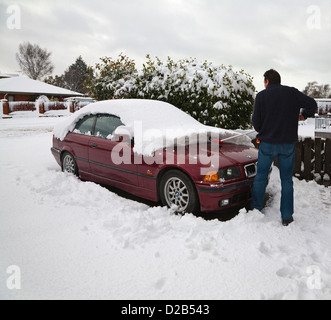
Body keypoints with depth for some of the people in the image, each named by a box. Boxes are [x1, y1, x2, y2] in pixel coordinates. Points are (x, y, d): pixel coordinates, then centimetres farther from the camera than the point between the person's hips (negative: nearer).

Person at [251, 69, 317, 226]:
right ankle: (287, 216, 14)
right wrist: (303, 116, 20)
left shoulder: (261, 96, -3)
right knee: (287, 180, 10)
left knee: (260, 177, 13)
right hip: (288, 143, 2)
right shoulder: (292, 93, 2)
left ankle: (256, 210, 20)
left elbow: (256, 121, -4)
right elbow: (312, 104, 1)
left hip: (267, 143, -1)